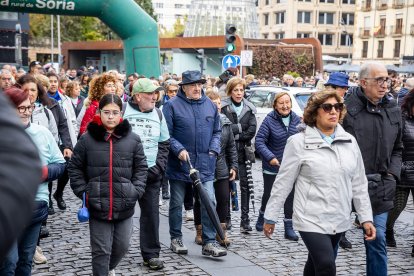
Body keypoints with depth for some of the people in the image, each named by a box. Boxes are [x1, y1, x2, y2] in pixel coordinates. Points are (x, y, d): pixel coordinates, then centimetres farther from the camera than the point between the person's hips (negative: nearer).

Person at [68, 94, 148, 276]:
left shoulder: (133, 139, 0)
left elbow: (141, 168, 7)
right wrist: (83, 192, -4)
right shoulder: (87, 139, -3)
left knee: (122, 246, 17)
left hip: (125, 206, 2)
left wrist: (136, 191, -3)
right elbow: (75, 168, 4)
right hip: (98, 205, -2)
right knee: (101, 250, 3)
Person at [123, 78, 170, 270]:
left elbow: (164, 144, 12)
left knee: (151, 212, 3)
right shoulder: (123, 111, -4)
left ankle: (151, 254, 13)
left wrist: (159, 167, 0)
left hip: (151, 173, 3)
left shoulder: (158, 114, 8)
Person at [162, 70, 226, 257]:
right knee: (177, 203, 10)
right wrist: (179, 149, -19)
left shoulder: (210, 105, 8)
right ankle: (176, 239, 26)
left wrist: (214, 149, 2)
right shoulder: (172, 105, -6)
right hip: (179, 164, -3)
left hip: (205, 164, 3)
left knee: (209, 202, -3)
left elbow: (216, 132, 17)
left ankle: (209, 243, 4)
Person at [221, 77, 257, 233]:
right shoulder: (223, 107, -2)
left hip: (243, 152, 2)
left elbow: (252, 131, -4)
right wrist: (240, 128, -13)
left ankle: (245, 220, 4)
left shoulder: (249, 108, 7)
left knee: (245, 185, 0)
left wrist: (233, 132, -9)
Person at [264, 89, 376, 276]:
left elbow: (359, 184, 9)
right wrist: (270, 217, -3)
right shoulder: (298, 142, -8)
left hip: (339, 220, 5)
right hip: (311, 219, -5)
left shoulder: (350, 142, 5)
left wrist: (366, 218, 6)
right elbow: (283, 183, -5)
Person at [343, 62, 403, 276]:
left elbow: (397, 149, 18)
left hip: (378, 189, 4)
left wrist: (392, 175, 5)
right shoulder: (346, 106, -12)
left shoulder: (393, 109, 7)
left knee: (377, 242, 5)